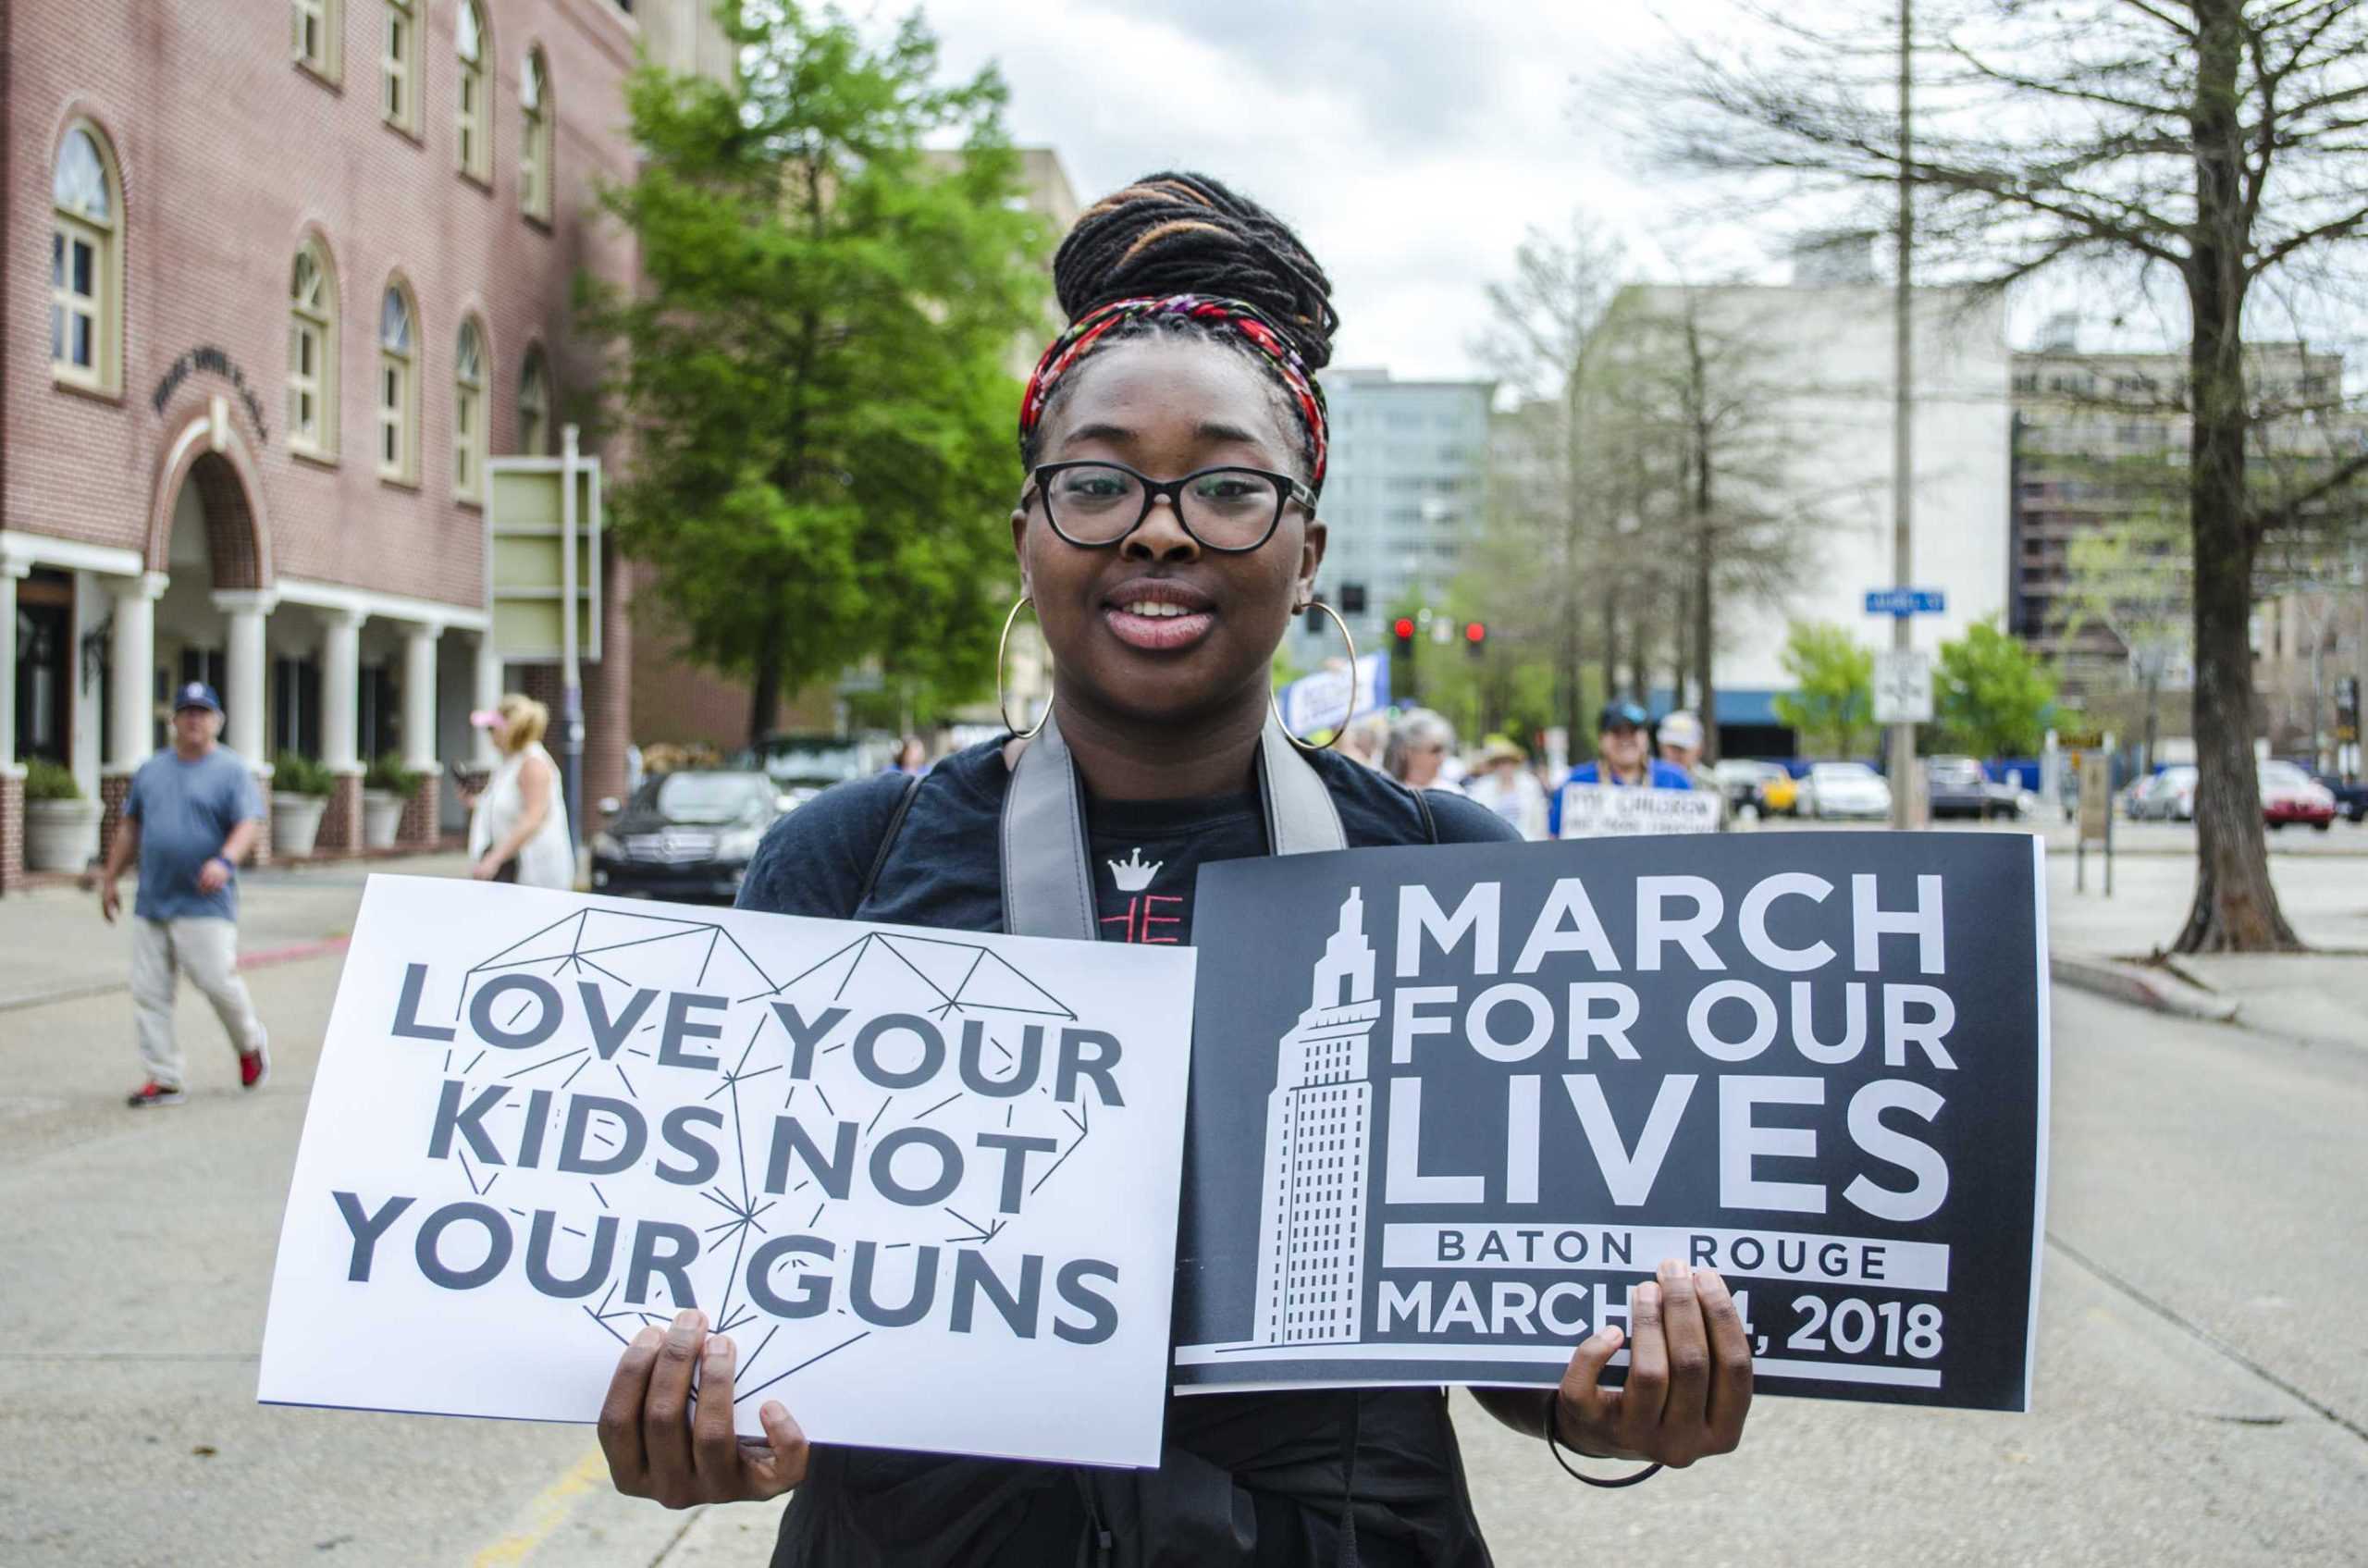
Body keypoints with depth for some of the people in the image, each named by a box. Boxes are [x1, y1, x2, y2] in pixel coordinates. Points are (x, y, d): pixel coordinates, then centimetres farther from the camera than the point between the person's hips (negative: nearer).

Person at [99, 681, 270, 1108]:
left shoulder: (232, 770, -1)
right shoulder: (151, 769, 15)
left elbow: (249, 824, -13)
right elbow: (130, 827, 22)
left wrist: (225, 861, -30)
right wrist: (110, 878, 20)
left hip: (206, 903, -5)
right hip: (151, 902, 5)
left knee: (216, 980, -12)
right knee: (149, 992, 2)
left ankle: (251, 1043, 17)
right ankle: (164, 1079, 9)